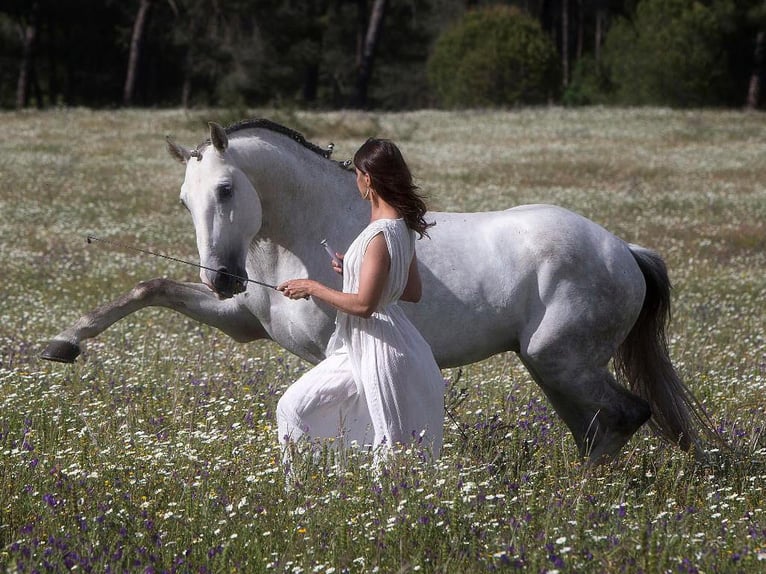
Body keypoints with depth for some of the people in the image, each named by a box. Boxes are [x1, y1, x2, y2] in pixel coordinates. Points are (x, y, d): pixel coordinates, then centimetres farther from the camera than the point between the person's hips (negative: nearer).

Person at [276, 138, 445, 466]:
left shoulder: (381, 234, -23)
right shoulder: (401, 227, 6)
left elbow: (363, 304, -27)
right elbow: (413, 292, 14)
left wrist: (313, 288, -16)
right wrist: (356, 270, 13)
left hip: (378, 349, -10)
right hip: (360, 348, 10)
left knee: (393, 450, -1)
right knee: (294, 406, 15)